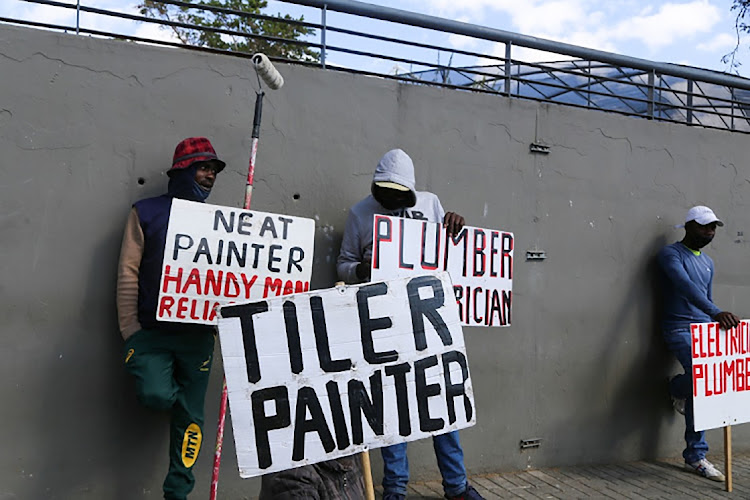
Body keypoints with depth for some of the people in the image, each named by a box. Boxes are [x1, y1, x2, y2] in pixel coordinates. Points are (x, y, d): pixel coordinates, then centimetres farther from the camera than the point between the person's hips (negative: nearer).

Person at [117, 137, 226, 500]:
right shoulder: (146, 212, 3)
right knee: (156, 395, -22)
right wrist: (131, 331, -6)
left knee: (190, 416, 6)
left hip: (197, 334, 3)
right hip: (152, 330, -2)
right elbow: (128, 274, 0)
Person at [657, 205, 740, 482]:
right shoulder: (671, 254, -6)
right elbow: (686, 286, -24)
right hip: (681, 329, -7)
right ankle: (677, 388, 0)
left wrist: (718, 321, 17)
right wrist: (716, 313, -37)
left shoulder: (708, 262, 21)